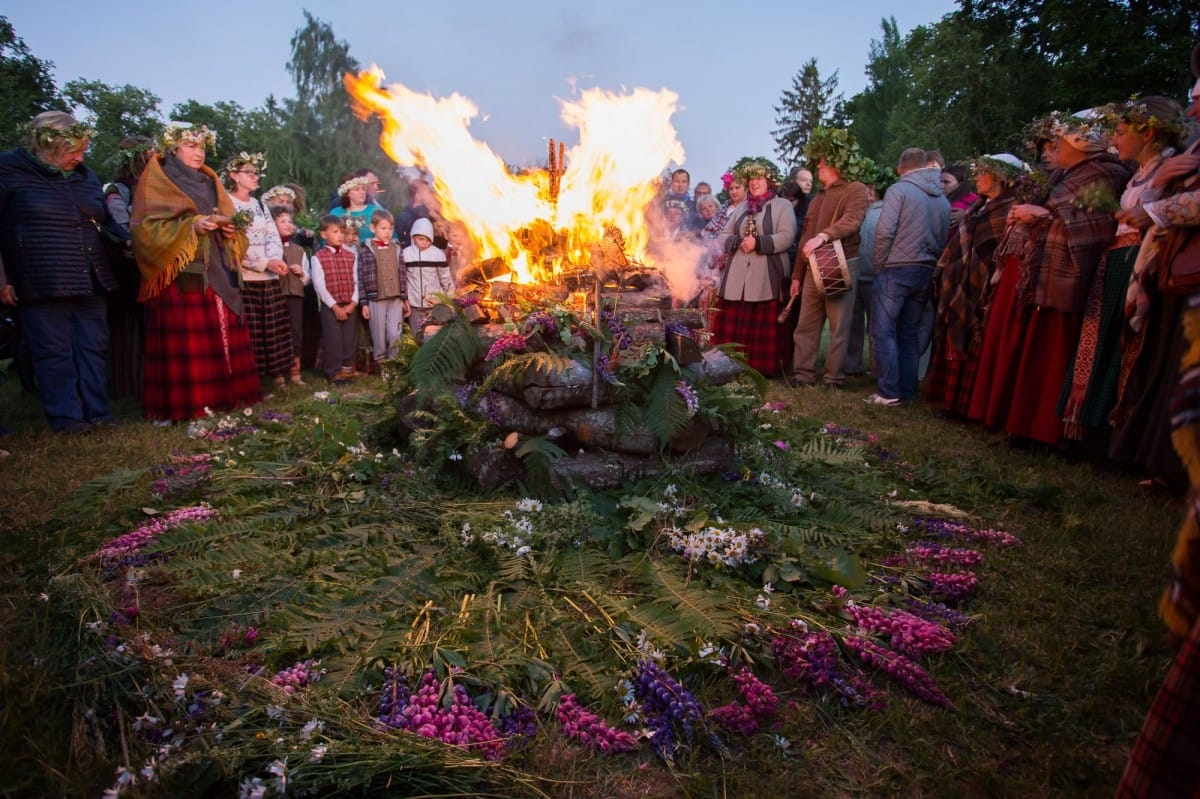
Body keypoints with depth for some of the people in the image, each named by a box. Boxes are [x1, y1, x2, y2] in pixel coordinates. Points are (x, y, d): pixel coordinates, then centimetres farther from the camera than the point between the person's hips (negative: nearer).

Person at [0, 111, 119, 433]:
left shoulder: (86, 177, 15)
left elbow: (106, 223, 24)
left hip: (92, 282, 6)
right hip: (43, 285, -5)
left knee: (93, 349, 6)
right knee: (54, 352, -1)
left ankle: (96, 412, 13)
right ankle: (66, 417, 4)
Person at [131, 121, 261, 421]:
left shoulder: (209, 182, 22)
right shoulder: (158, 180, 4)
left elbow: (229, 221, 23)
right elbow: (148, 227, -6)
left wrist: (229, 230, 0)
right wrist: (191, 226, -18)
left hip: (216, 273, 6)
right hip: (179, 273, -6)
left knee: (222, 335, 1)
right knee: (185, 338, -10)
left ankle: (220, 394, 6)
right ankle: (182, 402, -6)